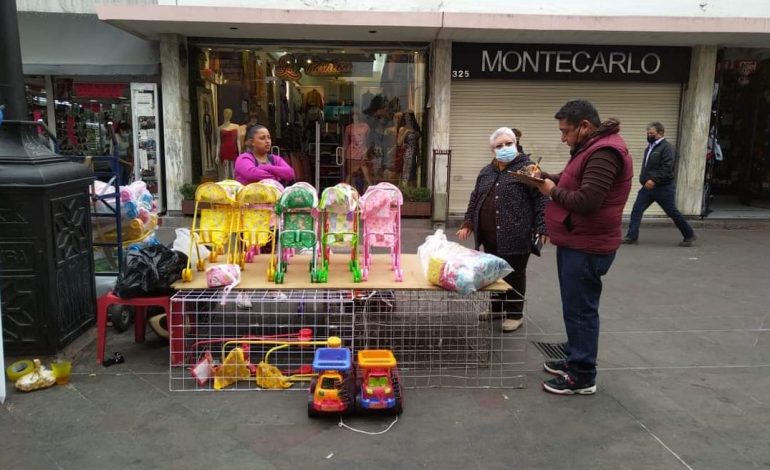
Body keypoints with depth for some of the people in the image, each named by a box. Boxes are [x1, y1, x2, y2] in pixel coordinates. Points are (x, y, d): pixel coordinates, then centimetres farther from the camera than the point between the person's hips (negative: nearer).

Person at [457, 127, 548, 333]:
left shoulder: (527, 168, -5)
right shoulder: (486, 172, 14)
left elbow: (540, 200, -10)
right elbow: (475, 199, 21)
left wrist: (542, 228, -16)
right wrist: (468, 223, 16)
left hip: (515, 236, -6)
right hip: (490, 236, 6)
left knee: (513, 274, 3)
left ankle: (514, 314, 16)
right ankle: (496, 307, 30)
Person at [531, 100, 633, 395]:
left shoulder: (604, 152, -19)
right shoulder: (592, 148, 16)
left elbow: (586, 201, -26)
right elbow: (573, 184, 22)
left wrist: (552, 191, -11)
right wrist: (546, 177, 5)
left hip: (586, 248, -11)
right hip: (575, 243, 11)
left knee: (581, 311, -3)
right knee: (575, 308, 18)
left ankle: (583, 377, 6)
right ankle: (574, 361, 30)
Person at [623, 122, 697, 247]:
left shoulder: (667, 147, -12)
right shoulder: (650, 147, 15)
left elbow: (667, 168, -22)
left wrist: (654, 180, -28)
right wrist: (643, 178, 12)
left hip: (663, 188, -8)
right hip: (648, 186, 8)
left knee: (673, 213, 3)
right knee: (636, 209, -4)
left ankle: (689, 235, 20)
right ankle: (632, 237, -3)